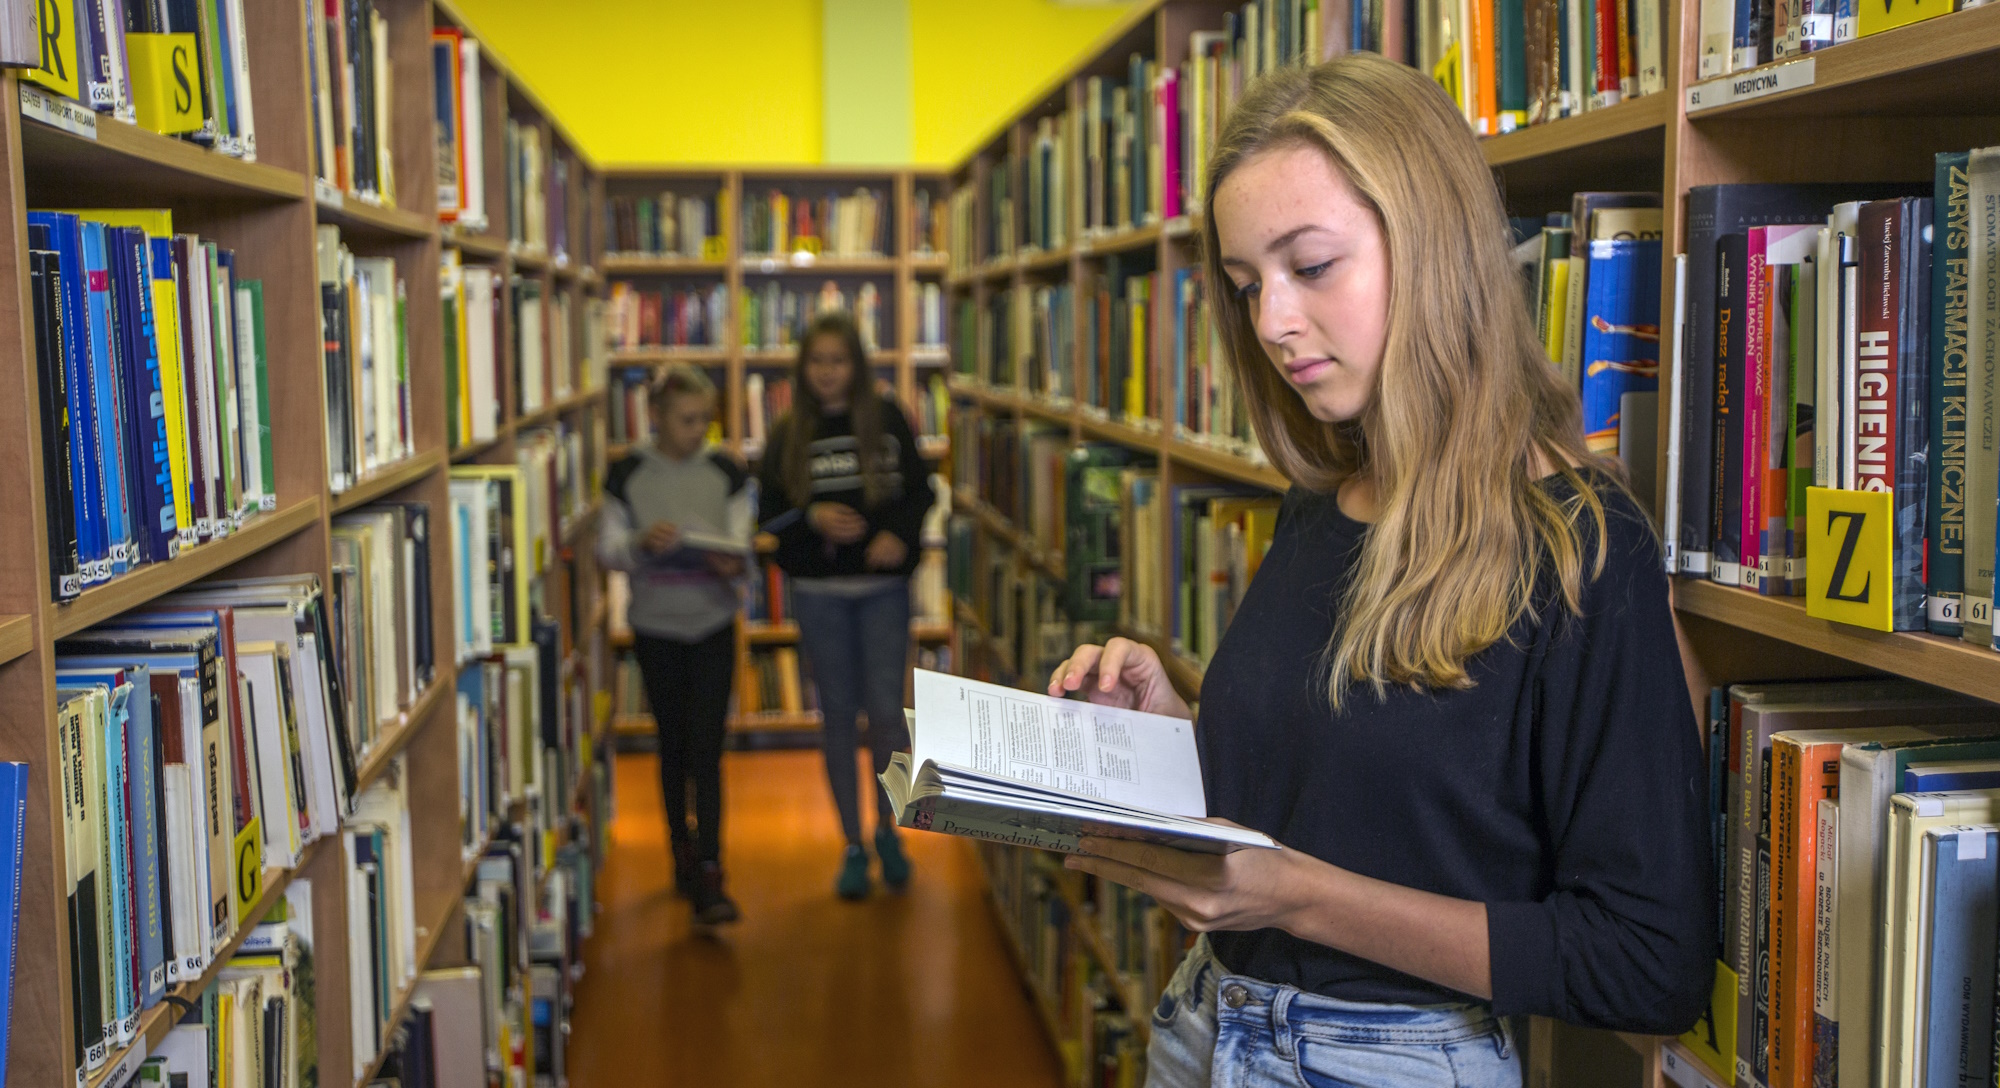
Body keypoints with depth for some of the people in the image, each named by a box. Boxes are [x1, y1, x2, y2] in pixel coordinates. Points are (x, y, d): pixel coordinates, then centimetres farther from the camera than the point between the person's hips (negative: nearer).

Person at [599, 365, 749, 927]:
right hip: (655, 626, 0)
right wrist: (641, 543, -21)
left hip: (713, 625, 0)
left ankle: (707, 875, -8)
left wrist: (733, 562, -21)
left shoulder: (726, 472, 1)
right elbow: (607, 549, -1)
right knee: (673, 745, 13)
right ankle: (681, 846, 34)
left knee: (706, 751, -7)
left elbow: (742, 540, 2)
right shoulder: (628, 474, -2)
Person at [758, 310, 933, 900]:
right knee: (837, 714, 6)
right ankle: (853, 845, 18)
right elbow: (769, 509, 4)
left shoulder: (887, 418, 0)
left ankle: (887, 829, 21)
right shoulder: (789, 434, 3)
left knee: (886, 709, -3)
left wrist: (898, 536, -15)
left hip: (882, 586, -1)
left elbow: (920, 489, 2)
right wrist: (813, 518, -15)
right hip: (818, 591, 1)